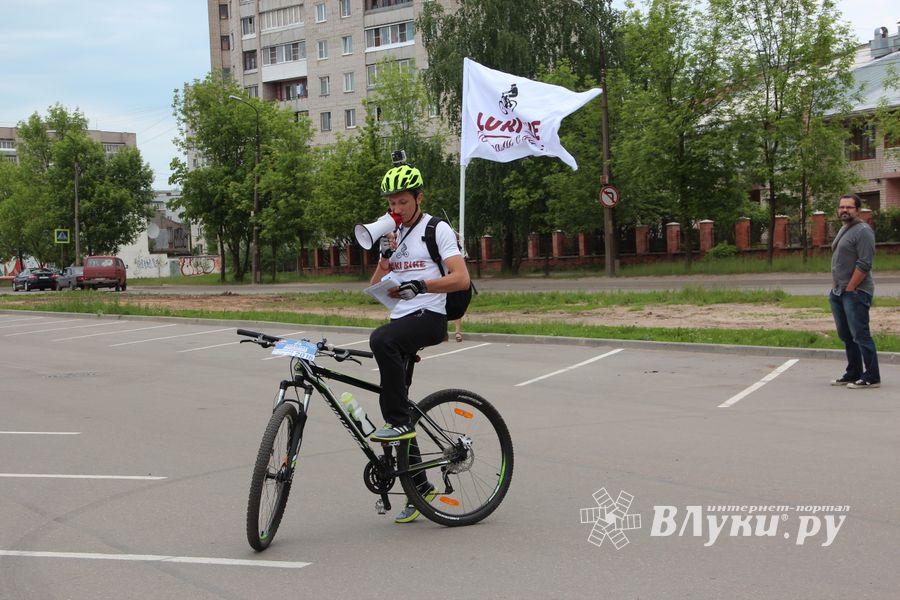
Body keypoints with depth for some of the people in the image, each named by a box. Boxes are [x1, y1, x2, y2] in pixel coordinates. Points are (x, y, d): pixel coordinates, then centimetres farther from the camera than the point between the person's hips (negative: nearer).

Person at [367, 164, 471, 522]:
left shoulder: (437, 230, -2)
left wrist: (419, 284, -23)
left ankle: (399, 421, -27)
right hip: (401, 319, 7)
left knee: (381, 339, -38)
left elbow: (461, 279, -13)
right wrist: (386, 255, -2)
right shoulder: (393, 234, 19)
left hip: (430, 317, -7)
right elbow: (376, 287, 13)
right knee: (394, 407, 3)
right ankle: (419, 486, 14)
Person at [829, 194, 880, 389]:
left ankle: (871, 377, -5)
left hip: (855, 292, -10)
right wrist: (835, 286, 13)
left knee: (860, 335, -10)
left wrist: (849, 289, -17)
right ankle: (853, 374, 21)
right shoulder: (843, 230, 18)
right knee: (846, 336, 13)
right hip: (839, 292, 10)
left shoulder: (862, 230, -11)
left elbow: (864, 264, -18)